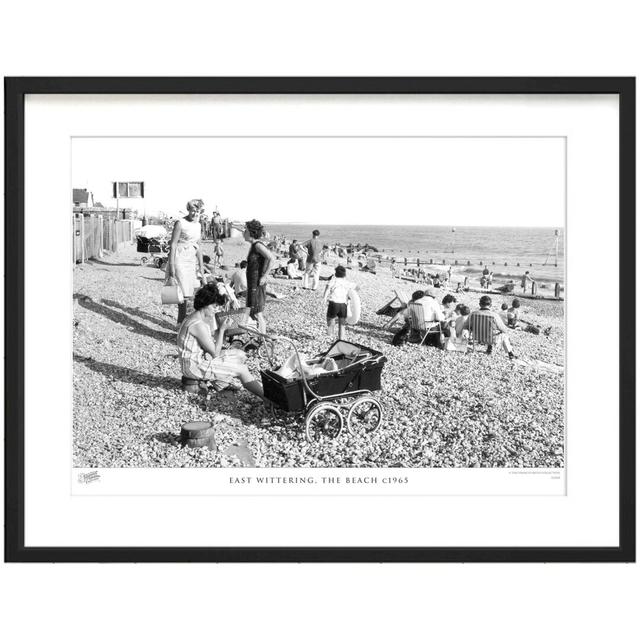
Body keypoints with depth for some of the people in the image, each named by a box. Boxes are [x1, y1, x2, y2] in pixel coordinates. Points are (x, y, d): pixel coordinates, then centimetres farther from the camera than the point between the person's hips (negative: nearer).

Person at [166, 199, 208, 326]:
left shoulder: (198, 225, 12)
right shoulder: (180, 223, -9)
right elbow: (173, 244, -12)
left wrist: (201, 267, 18)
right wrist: (171, 266, -17)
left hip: (191, 260, 7)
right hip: (180, 259, -7)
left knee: (190, 293, 7)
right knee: (184, 293, -9)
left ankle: (182, 322, 19)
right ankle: (182, 324, 0)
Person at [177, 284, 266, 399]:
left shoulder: (203, 317, 6)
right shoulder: (198, 324, -24)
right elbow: (215, 353, -19)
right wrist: (222, 329, -16)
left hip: (202, 357, 10)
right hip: (194, 366, -10)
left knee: (240, 355, 13)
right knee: (242, 370, -11)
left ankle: (220, 383, 12)